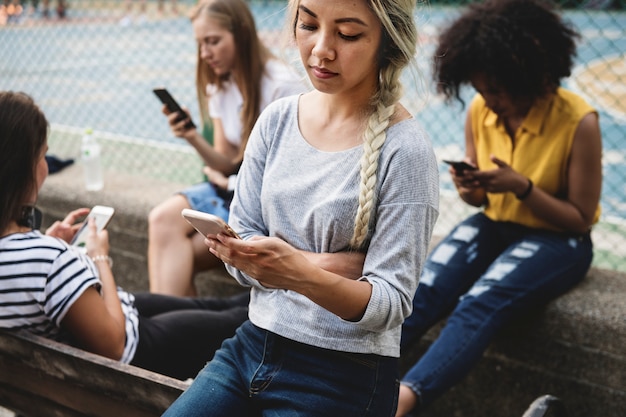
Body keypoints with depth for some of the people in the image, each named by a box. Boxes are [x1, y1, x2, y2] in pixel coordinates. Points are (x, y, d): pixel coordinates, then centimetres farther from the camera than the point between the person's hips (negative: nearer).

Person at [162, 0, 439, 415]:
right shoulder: (277, 119, 0)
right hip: (254, 344, 5)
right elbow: (242, 239, 1)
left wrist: (303, 276, -34)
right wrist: (326, 266, -16)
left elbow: (390, 302, -15)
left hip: (343, 377, -5)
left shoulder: (405, 150, -15)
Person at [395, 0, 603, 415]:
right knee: (423, 291, -24)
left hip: (557, 240, -5)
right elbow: (482, 201, 9)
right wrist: (470, 189, -16)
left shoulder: (578, 121, -18)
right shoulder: (480, 112, -4)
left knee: (479, 305, -33)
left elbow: (580, 220, -12)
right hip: (494, 225, 5)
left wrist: (521, 186, -26)